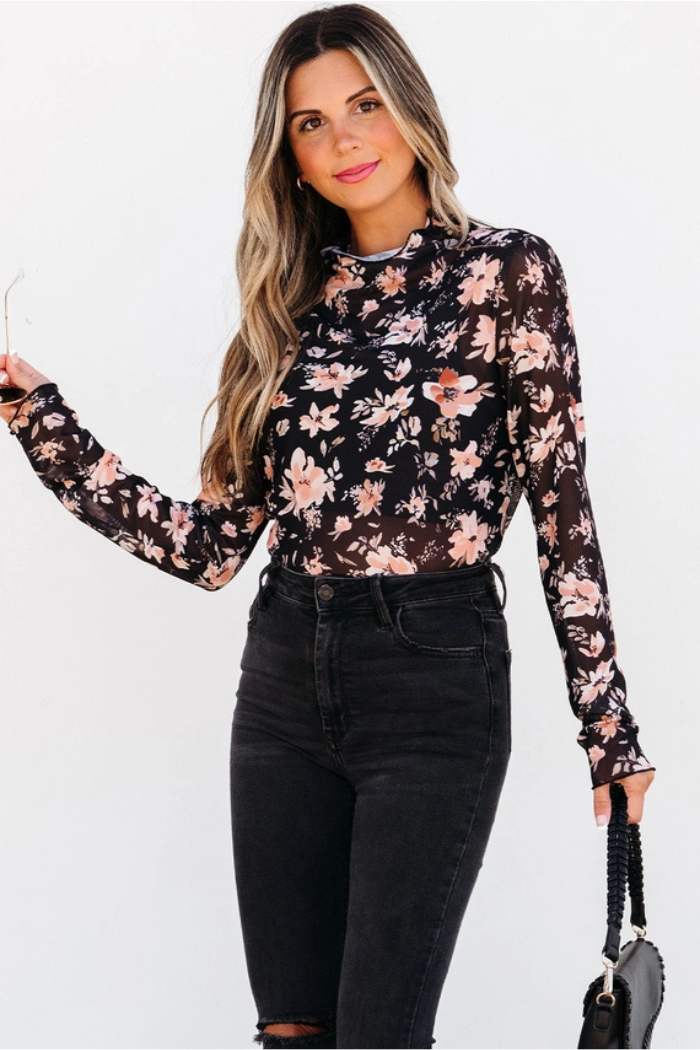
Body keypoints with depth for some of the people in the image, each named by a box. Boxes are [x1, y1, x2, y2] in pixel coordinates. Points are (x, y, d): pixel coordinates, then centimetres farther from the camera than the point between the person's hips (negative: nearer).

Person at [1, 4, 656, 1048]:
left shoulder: (507, 270, -1)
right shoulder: (293, 305, 11)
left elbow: (563, 508, -3)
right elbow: (209, 546, 7)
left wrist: (609, 729, -5)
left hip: (435, 684, -5)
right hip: (285, 677, 5)